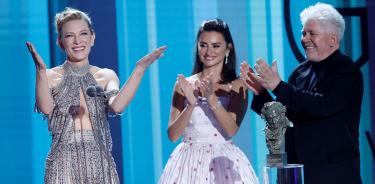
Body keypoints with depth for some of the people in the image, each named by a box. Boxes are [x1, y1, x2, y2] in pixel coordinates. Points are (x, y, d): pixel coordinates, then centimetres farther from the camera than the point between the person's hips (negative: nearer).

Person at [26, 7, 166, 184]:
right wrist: (41, 70, -28)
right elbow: (46, 108, -16)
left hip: (99, 162, 1)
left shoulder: (106, 76, 7)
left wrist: (139, 69, -18)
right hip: (64, 161, -1)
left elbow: (117, 106, -12)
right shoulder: (50, 77, 3)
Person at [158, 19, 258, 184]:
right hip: (189, 163, 1)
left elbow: (231, 130, -12)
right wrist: (191, 105, -17)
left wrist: (212, 98, -23)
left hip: (225, 162, -1)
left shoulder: (237, 85, 1)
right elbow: (172, 135, -3)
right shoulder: (184, 85, 5)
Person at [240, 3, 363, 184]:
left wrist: (278, 86, -25)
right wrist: (260, 91, -7)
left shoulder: (347, 72, -8)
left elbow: (323, 106, -24)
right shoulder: (301, 71, 10)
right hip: (298, 167, 6)